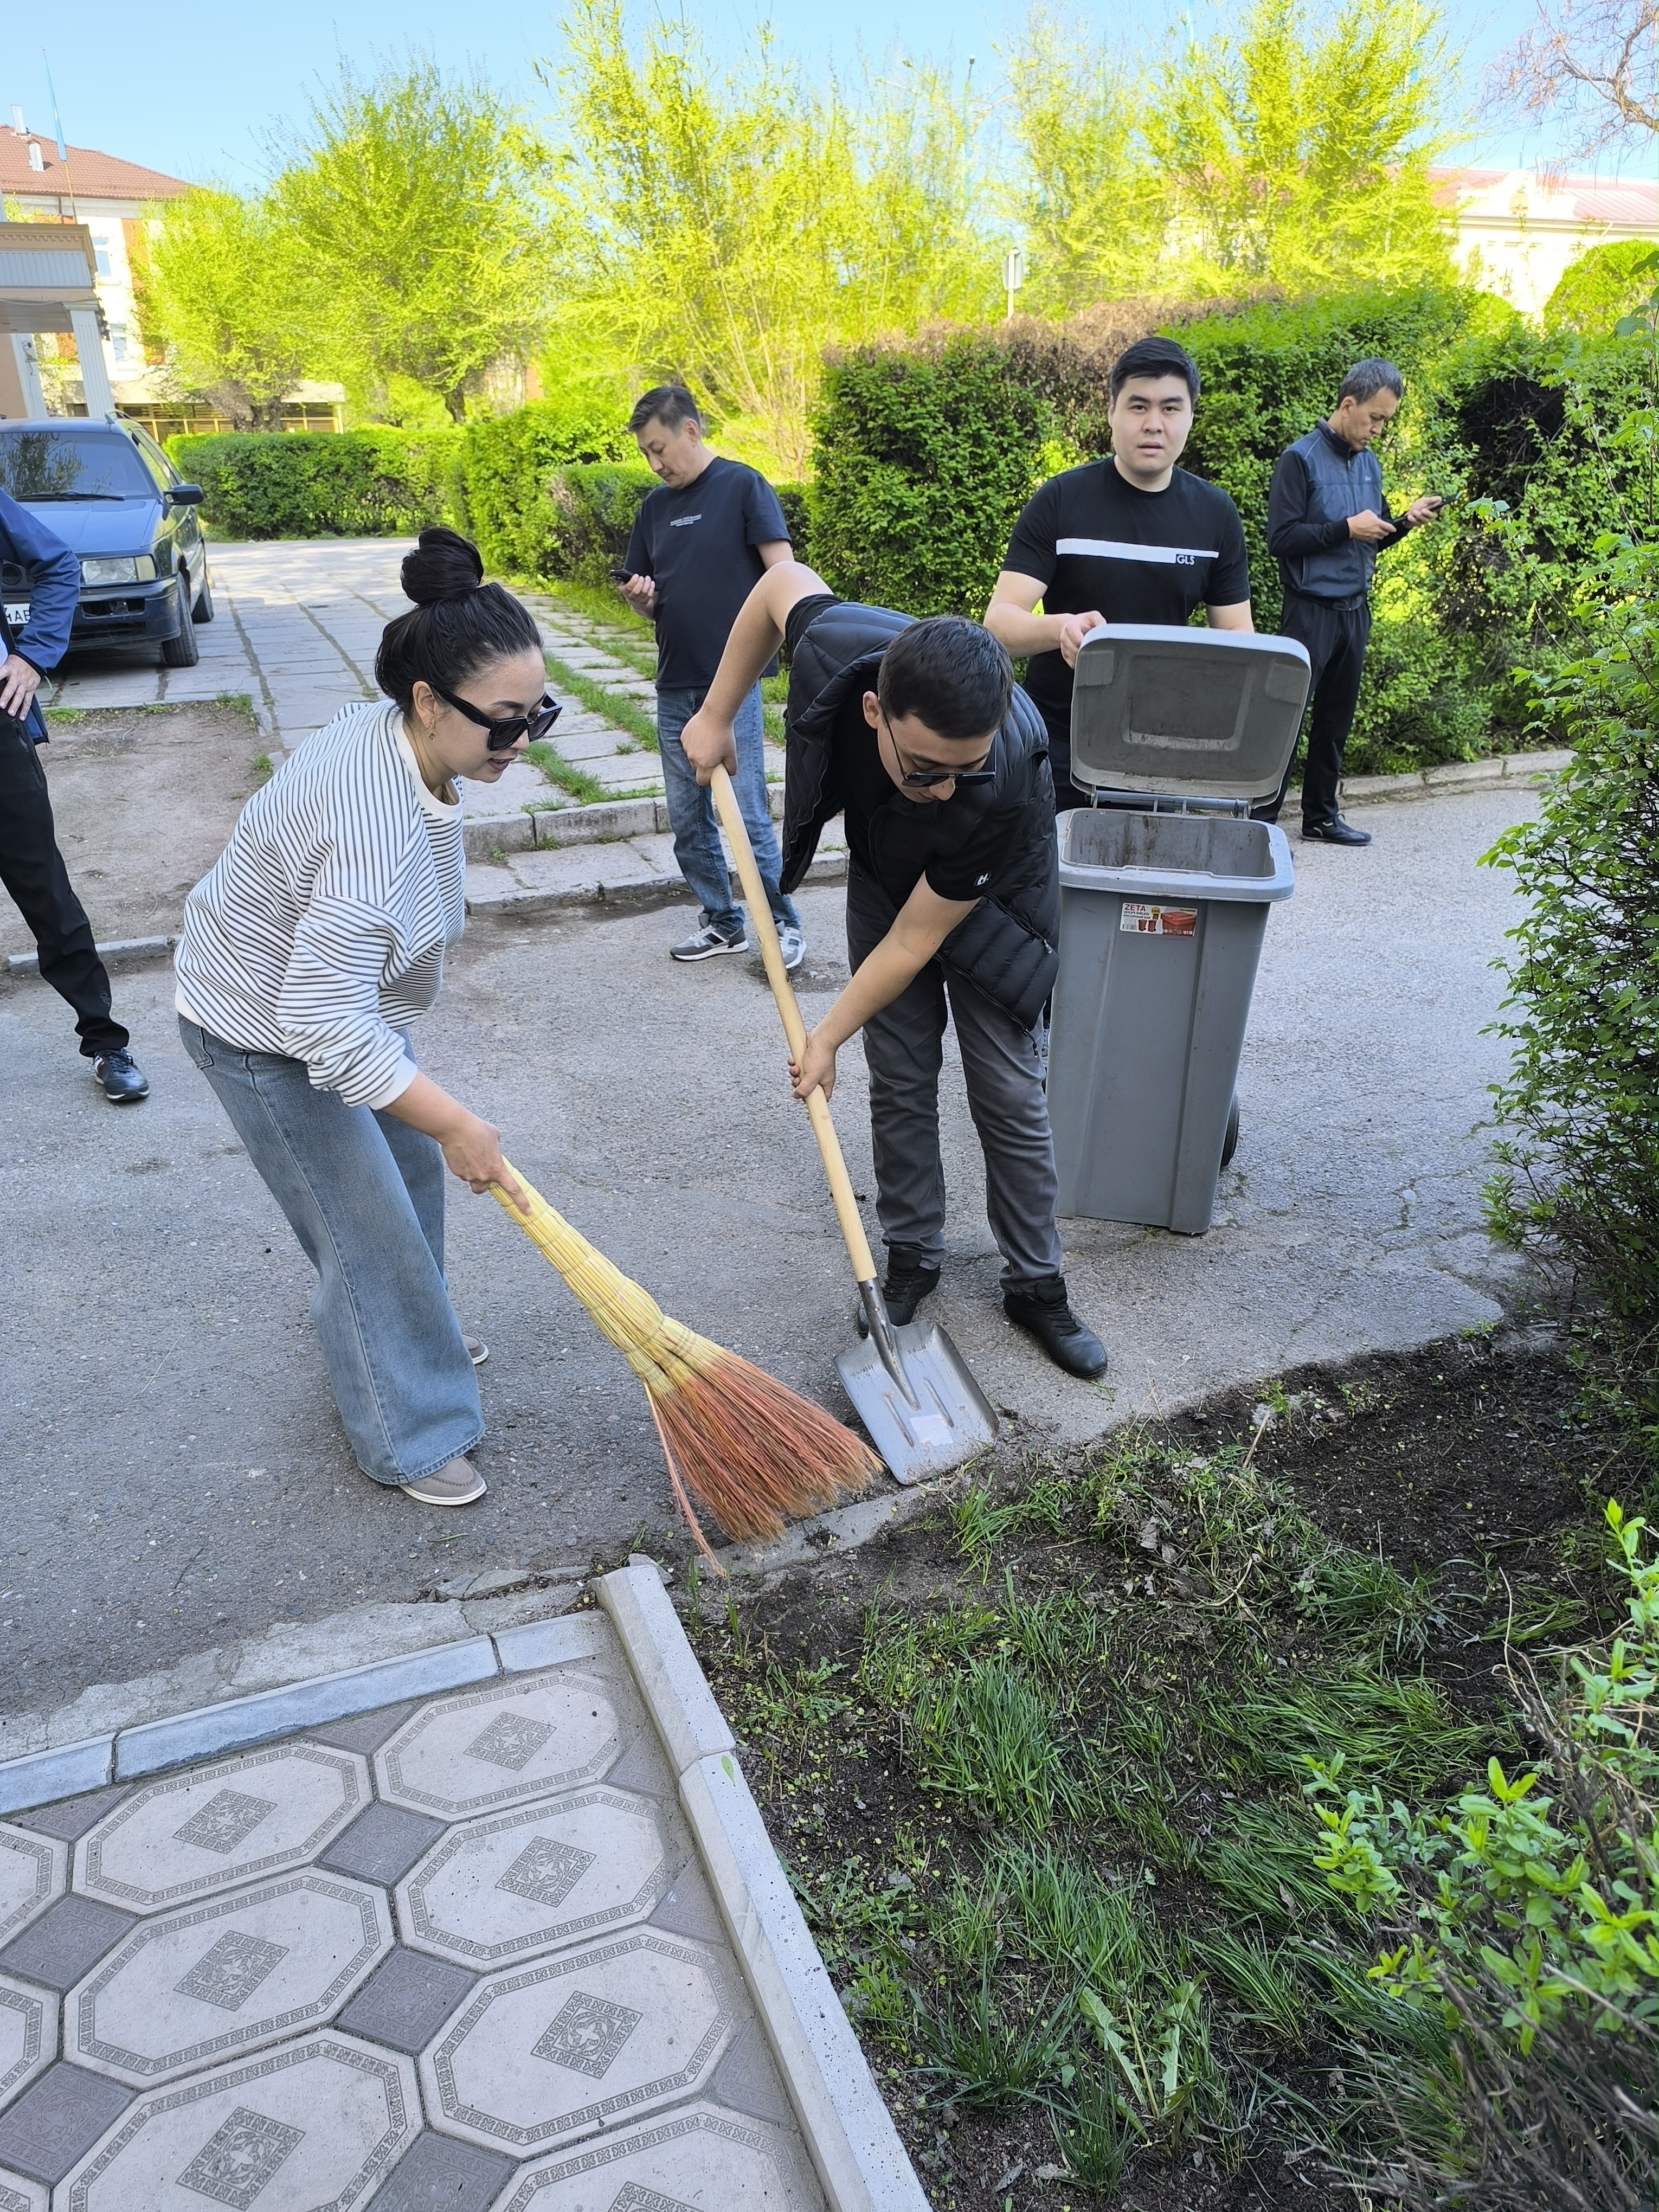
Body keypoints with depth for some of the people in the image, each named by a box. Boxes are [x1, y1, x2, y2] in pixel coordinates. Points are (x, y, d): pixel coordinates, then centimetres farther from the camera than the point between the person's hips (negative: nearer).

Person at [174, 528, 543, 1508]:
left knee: (409, 1163, 22)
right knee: (369, 1226, -1)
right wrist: (457, 1124, -30)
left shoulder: (393, 732, -9)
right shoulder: (374, 832, -39)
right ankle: (409, 1435, 17)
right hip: (269, 1035, -9)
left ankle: (407, 1329, 47)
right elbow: (327, 1030, -38)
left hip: (334, 991, 9)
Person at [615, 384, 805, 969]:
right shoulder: (655, 506, 14)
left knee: (749, 814, -6)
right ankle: (723, 922, 22)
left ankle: (784, 925, 7)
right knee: (688, 820, 10)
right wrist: (640, 595, -4)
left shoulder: (742, 486, -4)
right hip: (673, 686, 7)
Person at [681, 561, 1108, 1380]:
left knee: (1009, 1093, 0)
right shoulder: (834, 650, -37)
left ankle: (1036, 1286, 16)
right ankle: (912, 1258, 22)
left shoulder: (1008, 785, -43)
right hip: (883, 874, 3)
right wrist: (716, 716, -6)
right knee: (900, 1080, 5)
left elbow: (915, 941, -30)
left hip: (989, 901, -3)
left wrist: (828, 1036, -20)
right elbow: (783, 579, -10)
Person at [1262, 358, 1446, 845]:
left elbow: (1372, 540, 20)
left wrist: (1405, 520, 1)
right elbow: (1281, 538, -15)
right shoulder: (1300, 459, -8)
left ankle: (1322, 816, 20)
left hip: (1354, 609, 7)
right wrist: (1347, 528, -17)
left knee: (1335, 718, 11)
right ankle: (1263, 818, -3)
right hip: (1311, 609, -7)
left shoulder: (1369, 463, 13)